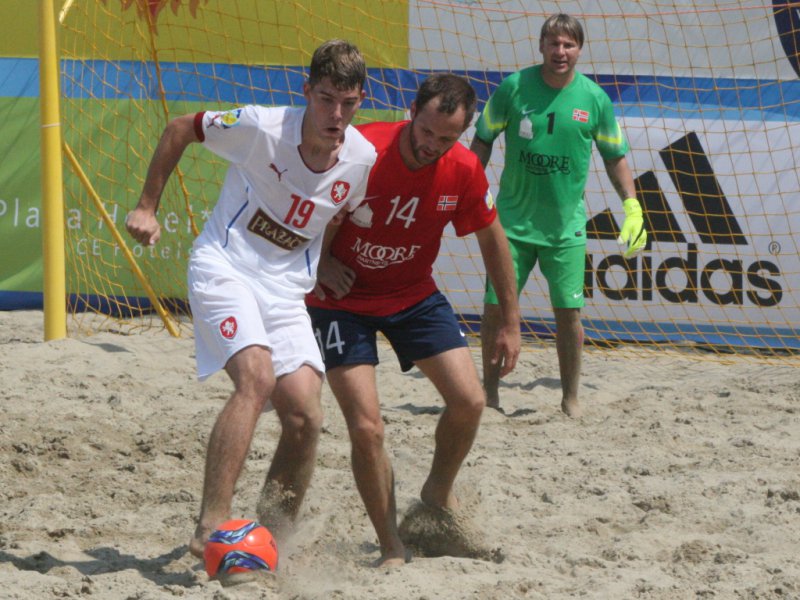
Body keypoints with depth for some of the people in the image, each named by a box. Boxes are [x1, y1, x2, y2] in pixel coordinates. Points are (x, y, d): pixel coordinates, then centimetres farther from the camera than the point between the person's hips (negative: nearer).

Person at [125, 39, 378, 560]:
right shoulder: (261, 127, -16)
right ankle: (211, 527, -32)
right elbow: (179, 130, 0)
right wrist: (147, 207, 2)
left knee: (306, 416, -9)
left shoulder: (362, 158, -3)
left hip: (287, 288, 5)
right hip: (224, 268, -5)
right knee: (257, 378, -29)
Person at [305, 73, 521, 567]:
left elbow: (491, 238, 3)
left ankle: (439, 493, 22)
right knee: (366, 428, -13)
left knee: (469, 401, -8)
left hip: (415, 295, 4)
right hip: (343, 300, -4)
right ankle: (392, 548, 4)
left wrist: (511, 321, 5)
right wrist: (319, 261, -24)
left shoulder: (463, 171, -14)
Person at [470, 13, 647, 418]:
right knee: (495, 307, 0)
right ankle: (489, 391, 16)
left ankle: (570, 398, 13)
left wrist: (632, 207, -1)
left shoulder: (594, 99, -2)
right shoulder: (513, 88, -5)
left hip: (566, 228, 0)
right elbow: (483, 140, 5)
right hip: (513, 221, 0)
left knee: (569, 311, -1)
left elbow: (615, 156, 8)